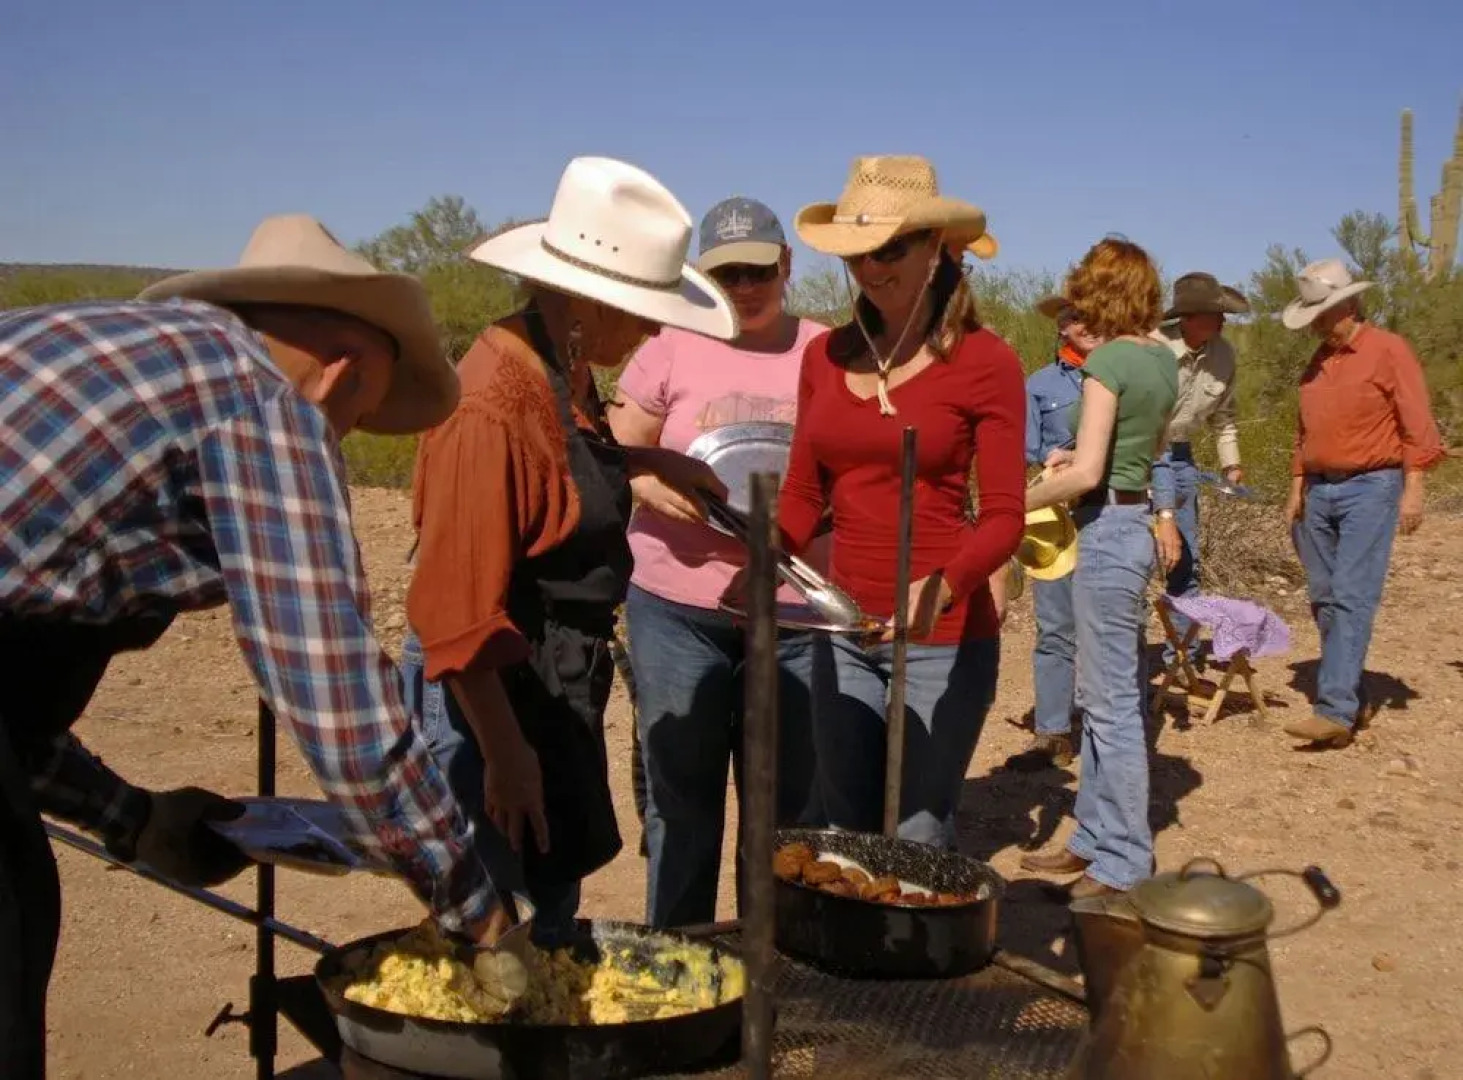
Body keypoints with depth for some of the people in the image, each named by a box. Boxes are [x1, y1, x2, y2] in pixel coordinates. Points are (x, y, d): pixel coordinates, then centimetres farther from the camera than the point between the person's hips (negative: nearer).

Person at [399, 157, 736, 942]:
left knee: (554, 908, 20)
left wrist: (649, 462, 11)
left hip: (556, 687, 10)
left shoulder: (565, 373, 3)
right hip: (491, 698, -9)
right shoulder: (495, 404, -24)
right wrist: (506, 753, -23)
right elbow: (459, 610, -24)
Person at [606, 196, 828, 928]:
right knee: (681, 798, 9)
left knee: (789, 802, 10)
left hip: (794, 610, 1)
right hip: (678, 605, -1)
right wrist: (652, 485, -16)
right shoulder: (672, 347, 1)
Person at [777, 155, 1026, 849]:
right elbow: (803, 494, 10)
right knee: (844, 837, 16)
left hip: (944, 637, -5)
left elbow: (1003, 517, -13)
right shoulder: (825, 355, 5)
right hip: (843, 633, 5)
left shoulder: (985, 362, -9)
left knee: (918, 844, 2)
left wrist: (943, 586, -30)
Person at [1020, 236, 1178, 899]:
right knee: (1104, 694, 16)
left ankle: (1122, 863, 7)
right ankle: (1097, 837, 26)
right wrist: (1080, 457, 17)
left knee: (1112, 702, -2)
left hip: (1107, 529, -9)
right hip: (1137, 520, 9)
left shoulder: (1108, 360, -16)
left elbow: (1086, 474, -21)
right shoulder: (1163, 360, 10)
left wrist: (1021, 503, -7)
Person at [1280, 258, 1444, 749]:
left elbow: (1417, 424, -9)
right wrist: (1297, 488, 15)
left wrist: (1413, 489, -14)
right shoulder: (1317, 360, 14)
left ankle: (1336, 710, -17)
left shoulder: (1388, 349, -6)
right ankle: (1353, 696, 18)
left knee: (1351, 598, -13)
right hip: (1319, 490, 7)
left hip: (1369, 488, -7)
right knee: (1323, 599, 7)